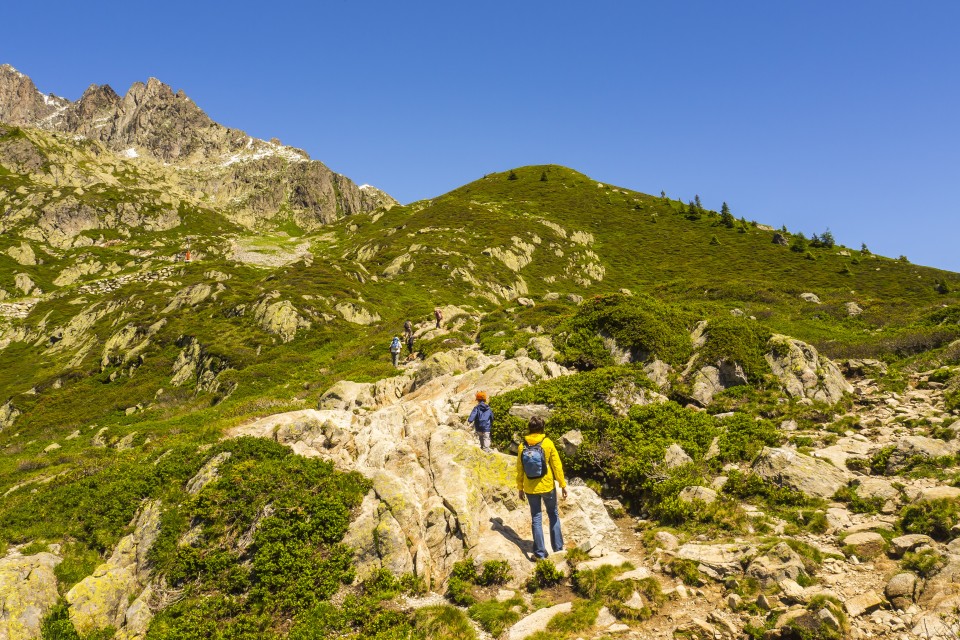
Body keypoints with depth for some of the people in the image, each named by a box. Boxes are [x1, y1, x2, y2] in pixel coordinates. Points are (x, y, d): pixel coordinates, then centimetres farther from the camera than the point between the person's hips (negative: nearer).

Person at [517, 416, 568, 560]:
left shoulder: (523, 446, -5)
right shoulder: (547, 443, -11)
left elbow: (519, 469, 0)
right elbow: (557, 465, -9)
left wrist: (520, 488, 11)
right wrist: (563, 485, -2)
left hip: (530, 488, 1)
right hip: (547, 486, -1)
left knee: (536, 518, 10)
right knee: (553, 514, 18)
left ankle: (539, 552, 13)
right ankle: (558, 547, 22)